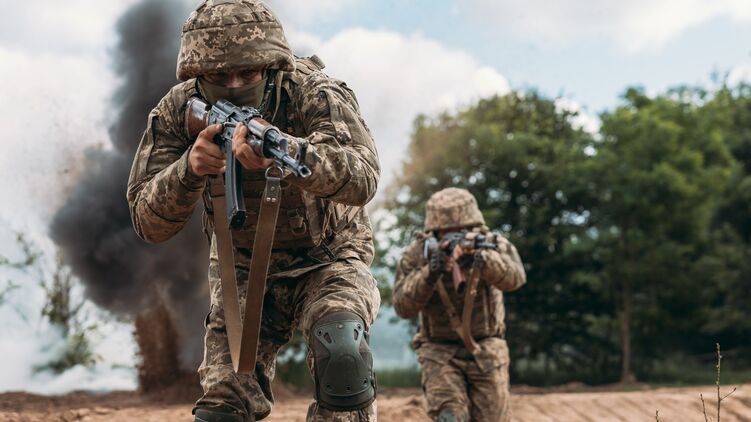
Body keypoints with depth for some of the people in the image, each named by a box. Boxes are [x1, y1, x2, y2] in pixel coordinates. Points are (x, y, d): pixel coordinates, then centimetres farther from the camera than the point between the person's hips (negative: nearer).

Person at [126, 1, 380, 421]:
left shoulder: (316, 95, -25)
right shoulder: (180, 111, -15)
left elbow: (362, 180, -44)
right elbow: (149, 224, -18)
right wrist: (189, 168, -39)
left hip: (326, 257, -3)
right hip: (243, 269, 3)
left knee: (341, 353, -32)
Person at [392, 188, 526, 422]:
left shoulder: (494, 245, -11)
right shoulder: (417, 254, -10)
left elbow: (514, 278, -32)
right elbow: (403, 307, -18)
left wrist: (479, 257, -50)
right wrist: (431, 271, -33)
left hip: (485, 349, 1)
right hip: (439, 350, -1)